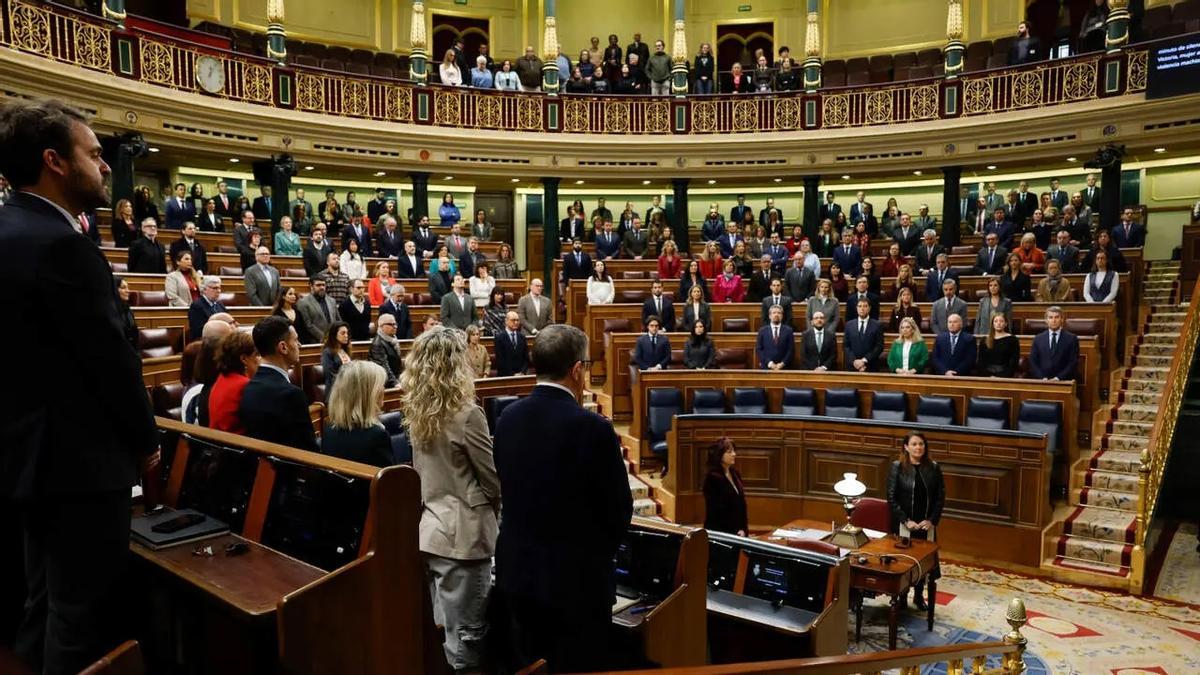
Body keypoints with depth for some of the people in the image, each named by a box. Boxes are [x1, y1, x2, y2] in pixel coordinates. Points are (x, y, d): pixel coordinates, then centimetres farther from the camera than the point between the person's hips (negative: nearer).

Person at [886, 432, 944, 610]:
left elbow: (940, 497, 1)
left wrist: (932, 520, -9)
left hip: (927, 525, 2)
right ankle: (901, 596, 22)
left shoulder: (934, 468, -1)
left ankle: (919, 596, 29)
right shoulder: (897, 467, -8)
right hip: (903, 524, -2)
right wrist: (906, 521, -14)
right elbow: (892, 498, -8)